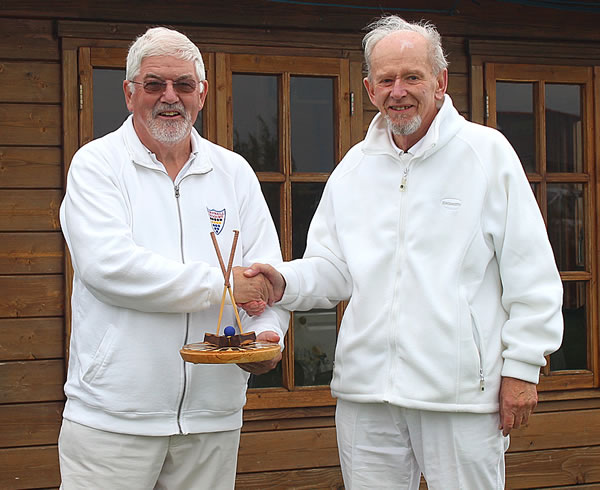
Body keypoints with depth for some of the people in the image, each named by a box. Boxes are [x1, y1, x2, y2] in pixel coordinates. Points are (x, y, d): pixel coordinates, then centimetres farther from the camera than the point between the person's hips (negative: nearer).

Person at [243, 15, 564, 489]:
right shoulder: (355, 166, 13)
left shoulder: (487, 151, 0)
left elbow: (530, 275, -1)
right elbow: (332, 268, 15)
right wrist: (285, 282, -6)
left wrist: (522, 366, -5)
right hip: (365, 388, 4)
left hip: (463, 394, -4)